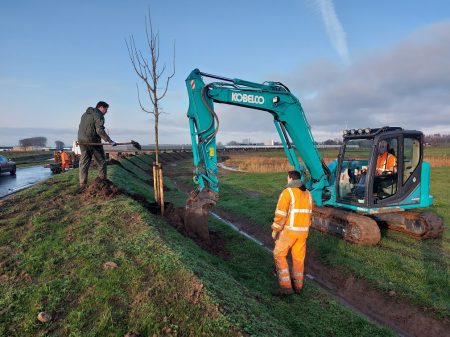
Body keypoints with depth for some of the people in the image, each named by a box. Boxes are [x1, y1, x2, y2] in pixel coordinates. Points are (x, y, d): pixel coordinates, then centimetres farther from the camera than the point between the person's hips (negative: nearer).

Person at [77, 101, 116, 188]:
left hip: (82, 141, 8)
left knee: (84, 163, 8)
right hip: (93, 142, -8)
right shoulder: (98, 116, -9)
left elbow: (81, 128, 18)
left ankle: (82, 185, 7)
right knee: (101, 161, 6)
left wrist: (80, 140, 20)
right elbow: (100, 130, -20)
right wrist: (110, 141, -21)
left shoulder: (85, 114, 20)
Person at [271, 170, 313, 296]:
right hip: (303, 230, 7)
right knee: (299, 257, 17)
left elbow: (280, 214, -18)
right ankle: (297, 285, 27)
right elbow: (308, 214, 15)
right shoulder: (307, 194, 9)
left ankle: (285, 286, 2)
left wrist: (275, 230, -7)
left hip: (289, 230, -6)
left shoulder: (287, 192, -14)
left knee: (279, 255, 5)